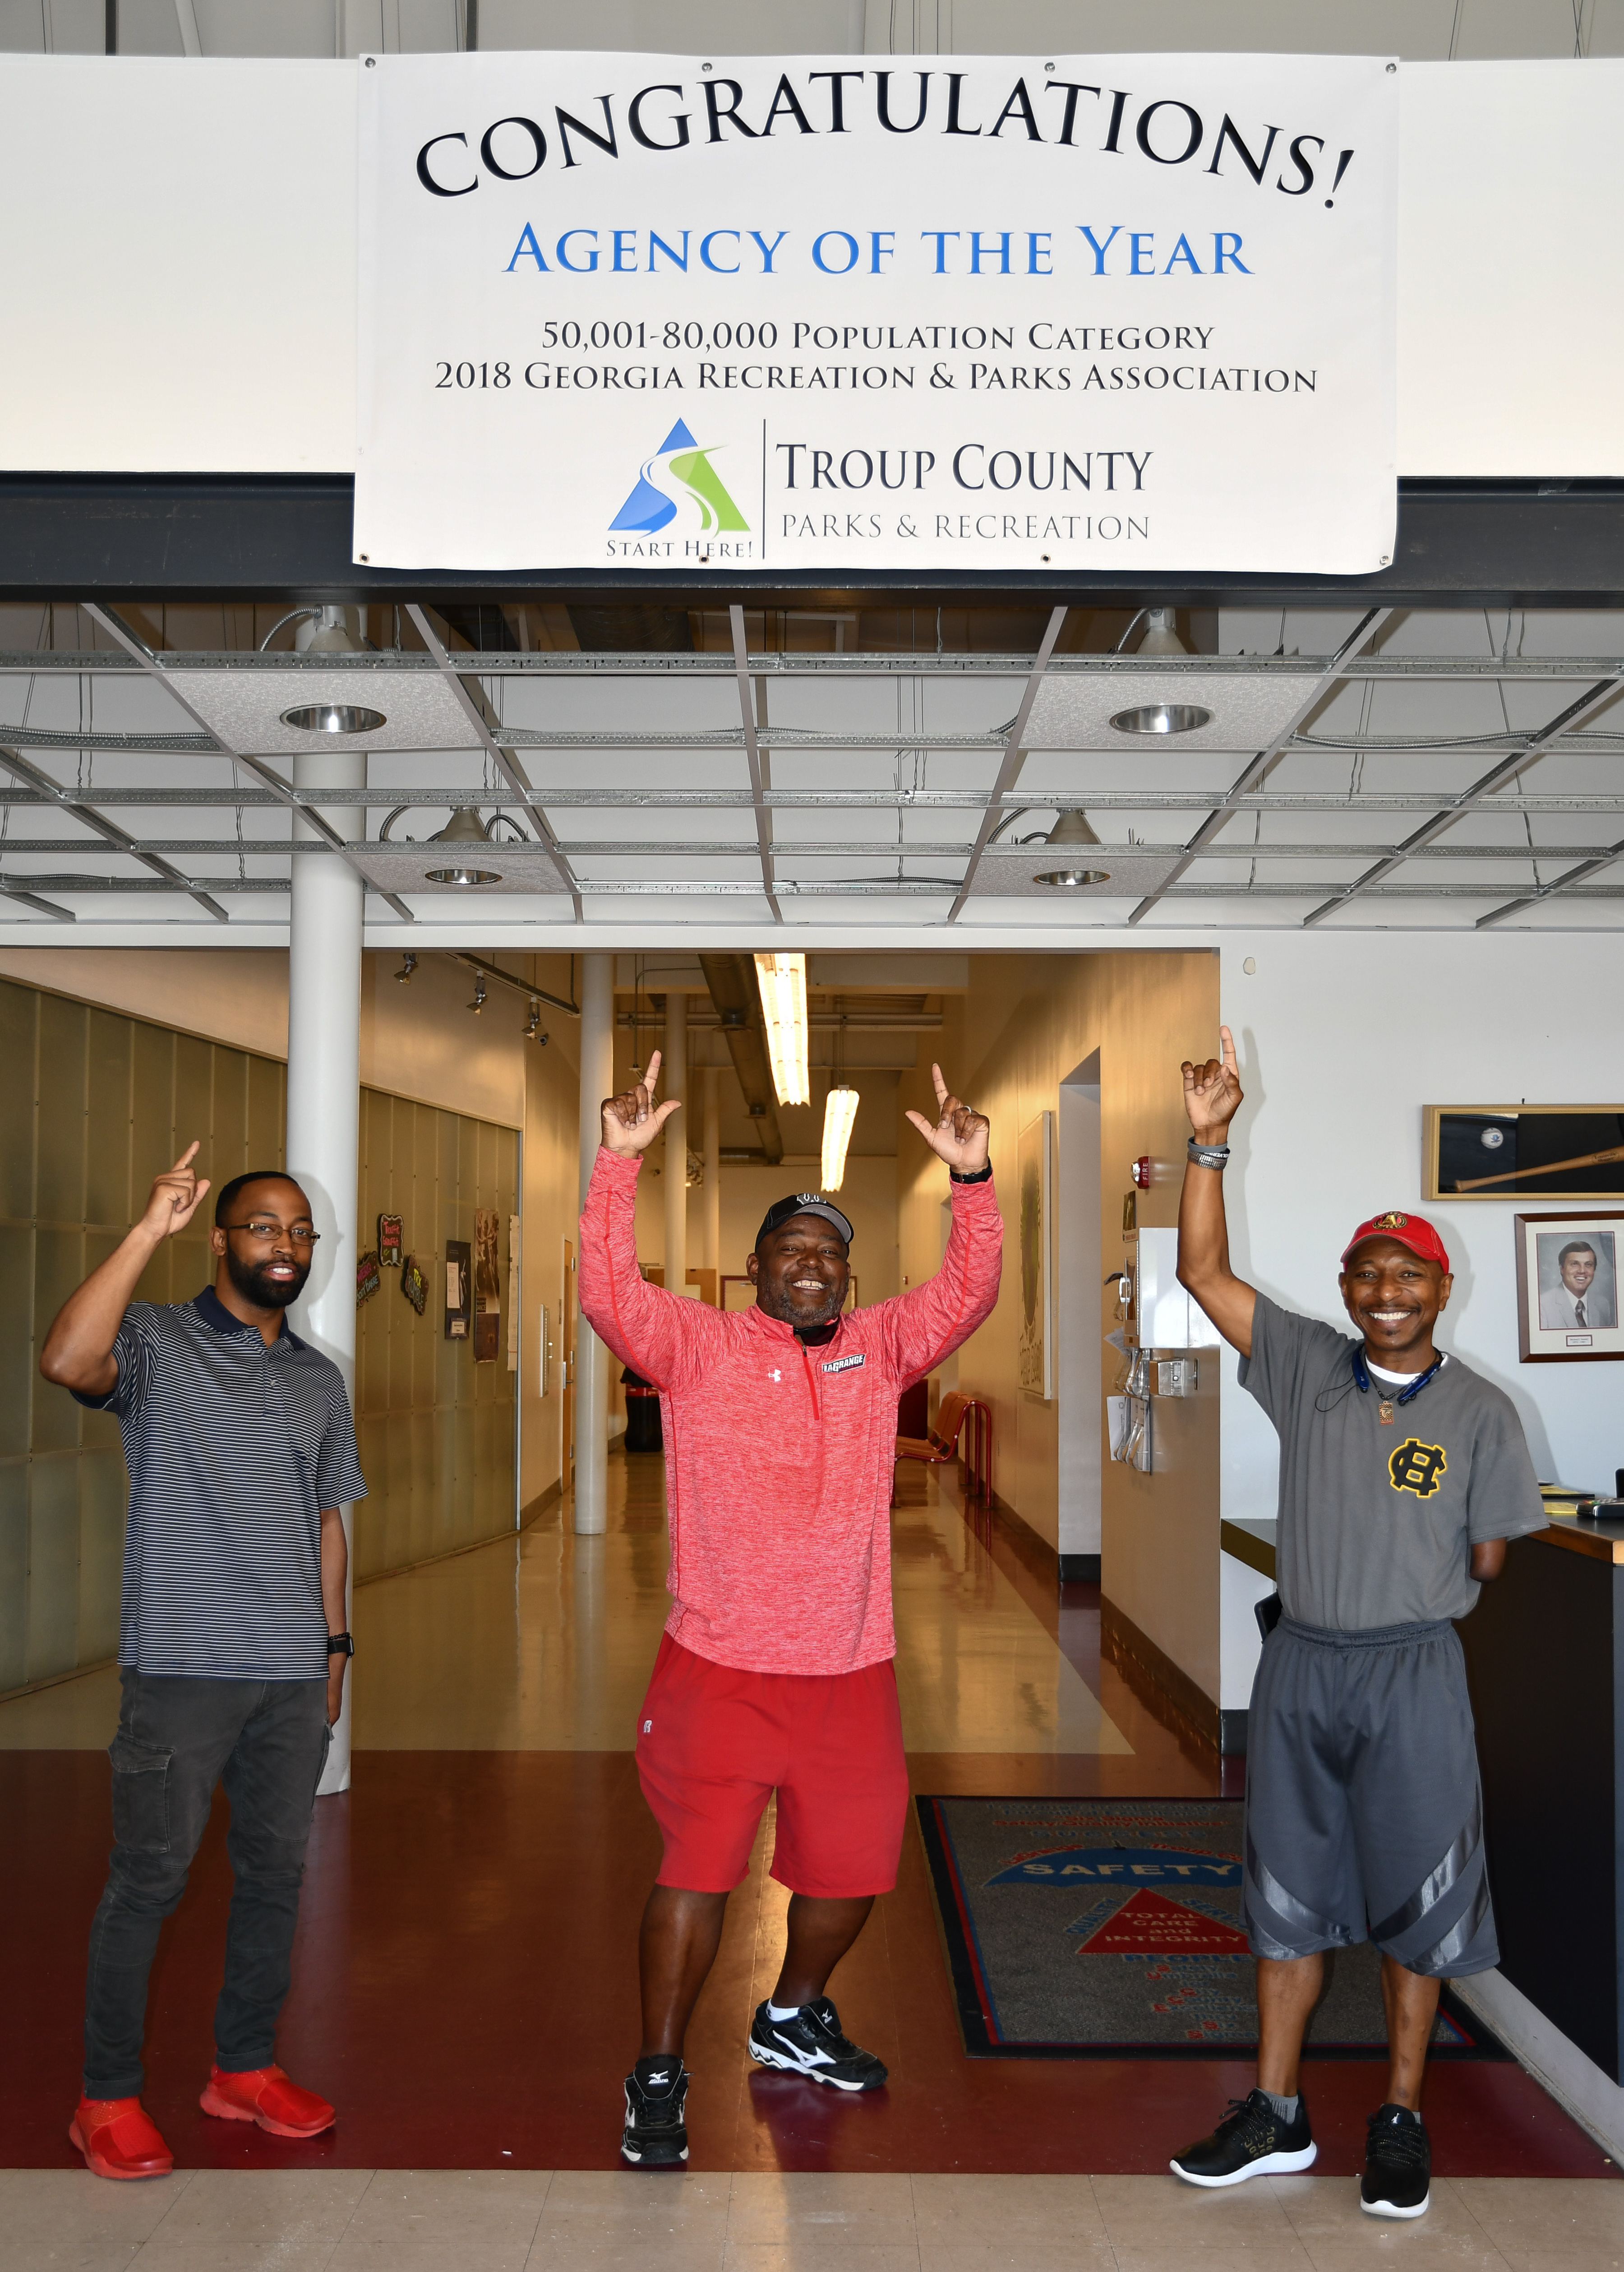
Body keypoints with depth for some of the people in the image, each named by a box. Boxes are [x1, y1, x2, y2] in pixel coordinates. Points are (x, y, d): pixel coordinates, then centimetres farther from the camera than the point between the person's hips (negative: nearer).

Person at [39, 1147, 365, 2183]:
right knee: (149, 1880, 2)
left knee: (276, 1873, 13)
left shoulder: (320, 1379, 13)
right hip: (183, 1666, -5)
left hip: (295, 1672, 6)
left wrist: (335, 1642, 14)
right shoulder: (157, 1341, -4)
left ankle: (246, 2068, 29)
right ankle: (109, 2097, 17)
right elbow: (68, 1360, -28)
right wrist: (151, 1230, -28)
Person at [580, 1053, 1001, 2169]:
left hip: (853, 1669, 5)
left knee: (850, 1864, 18)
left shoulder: (879, 1345, 7)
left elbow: (968, 1292, -1)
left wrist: (972, 1178, -15)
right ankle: (659, 2075, 16)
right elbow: (608, 1291, -17)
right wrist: (621, 1162, -26)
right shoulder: (698, 1343, -3)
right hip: (720, 1667, -4)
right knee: (699, 1868, 0)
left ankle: (795, 2019, 44)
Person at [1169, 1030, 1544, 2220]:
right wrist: (1209, 1142, -13)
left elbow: (1488, 1559, 1)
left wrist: (1403, 1590, 3)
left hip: (1412, 1673, -2)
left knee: (1415, 1900, 8)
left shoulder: (1481, 1409, -4)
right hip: (1300, 1664, 2)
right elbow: (1205, 1271, -6)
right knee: (1288, 1896, 12)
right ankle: (1278, 2119, 27)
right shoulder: (1308, 1369, 0)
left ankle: (1402, 2122, 27)